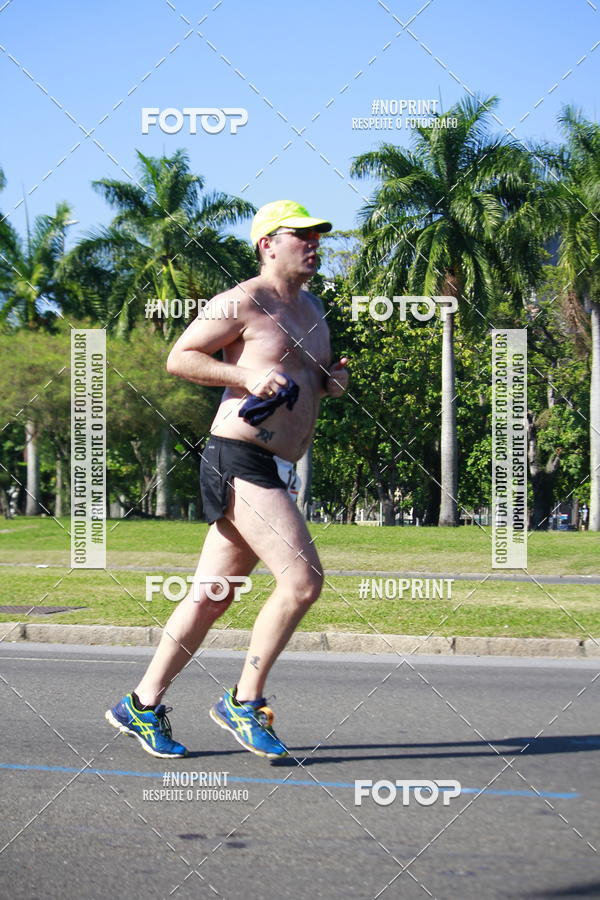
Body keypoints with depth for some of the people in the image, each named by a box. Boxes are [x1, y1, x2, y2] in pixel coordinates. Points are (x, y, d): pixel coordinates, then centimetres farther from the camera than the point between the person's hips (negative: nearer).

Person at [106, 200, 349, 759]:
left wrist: (332, 379, 11)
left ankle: (142, 704, 17)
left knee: (210, 595, 9)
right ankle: (243, 702, -5)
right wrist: (246, 376, -17)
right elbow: (178, 358, -6)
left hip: (273, 471, 9)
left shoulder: (311, 308, 21)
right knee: (303, 579, -17)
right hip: (239, 460, -9)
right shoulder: (243, 302, -6)